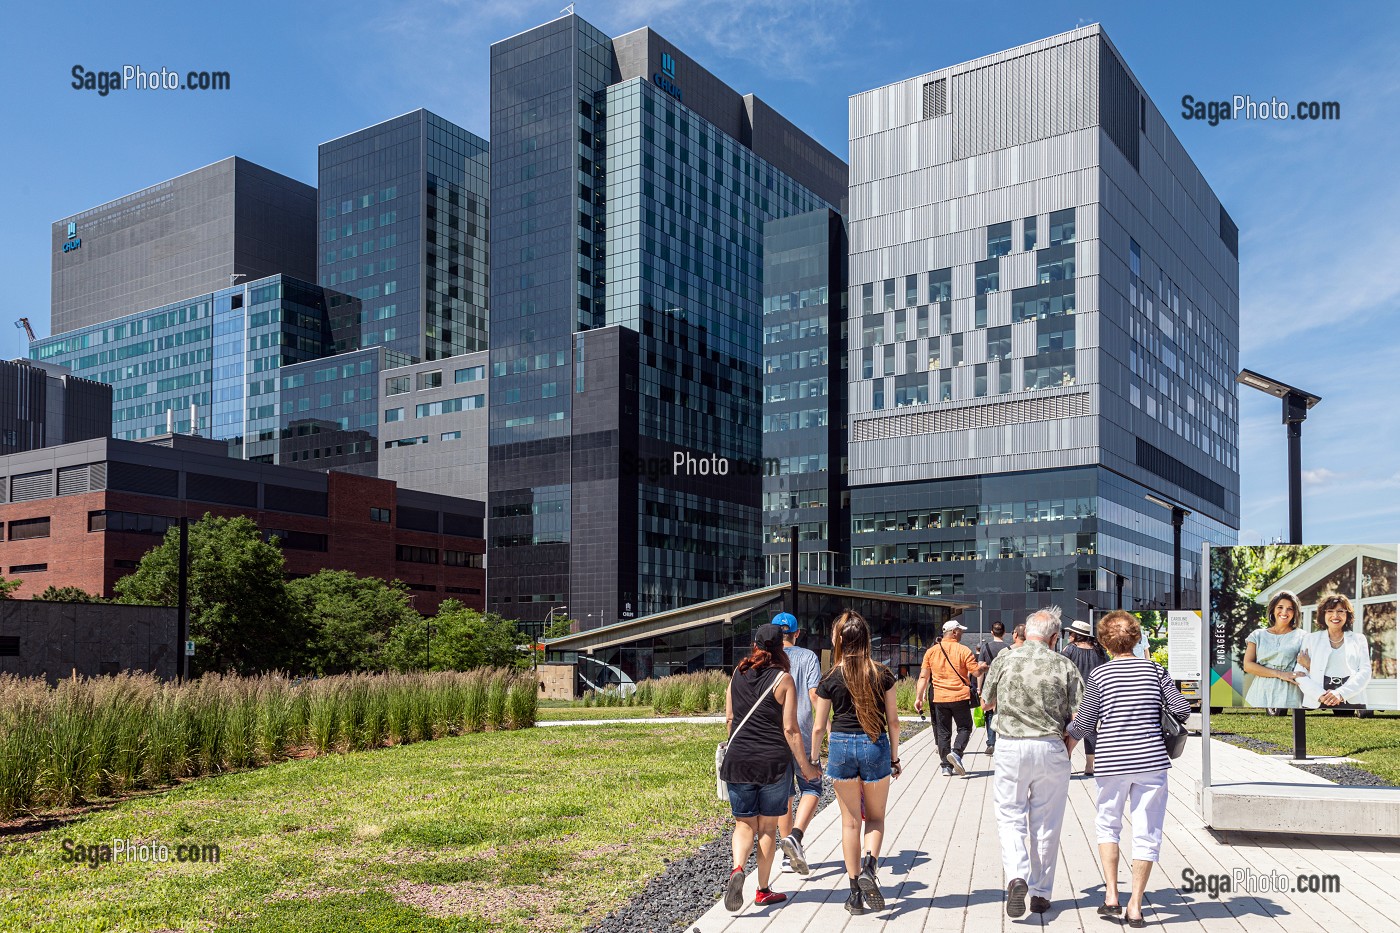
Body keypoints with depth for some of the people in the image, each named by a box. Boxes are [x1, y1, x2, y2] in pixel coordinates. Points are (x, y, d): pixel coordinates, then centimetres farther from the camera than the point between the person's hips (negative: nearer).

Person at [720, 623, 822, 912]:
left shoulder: (737, 674, 5)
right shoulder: (783, 679, -8)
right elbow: (790, 729, -10)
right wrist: (805, 766, -2)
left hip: (738, 759, 3)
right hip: (774, 761, -3)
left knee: (745, 823, 11)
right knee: (767, 826, 10)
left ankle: (737, 869, -15)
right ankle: (763, 891, 17)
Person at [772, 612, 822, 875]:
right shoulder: (808, 657, 0)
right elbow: (814, 695, -9)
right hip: (801, 735, -3)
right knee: (811, 788, 8)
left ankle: (788, 857, 15)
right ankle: (795, 836, -15)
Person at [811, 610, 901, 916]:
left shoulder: (830, 680, -5)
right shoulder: (882, 675, -3)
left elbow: (819, 727, 0)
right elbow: (893, 721, 1)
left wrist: (812, 759, 13)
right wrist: (895, 758, 11)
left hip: (841, 746, 0)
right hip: (876, 746, 0)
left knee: (850, 821, 11)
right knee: (875, 818, 16)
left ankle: (855, 894, 14)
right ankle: (869, 866, -11)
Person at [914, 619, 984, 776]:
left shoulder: (931, 651, 4)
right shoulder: (963, 650, -6)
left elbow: (923, 677, 3)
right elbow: (976, 672, -7)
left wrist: (919, 697, 5)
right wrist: (982, 666, 15)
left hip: (940, 698, 3)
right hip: (960, 697, -3)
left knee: (943, 732, 10)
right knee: (965, 728, 10)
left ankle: (946, 766, 9)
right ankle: (956, 753, -13)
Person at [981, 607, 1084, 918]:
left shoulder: (1004, 660, -2)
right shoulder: (1064, 666, -4)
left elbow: (986, 702, 10)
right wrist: (1067, 747, 10)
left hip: (1010, 748, 0)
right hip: (1051, 749, 0)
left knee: (1010, 817, 9)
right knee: (1046, 824, 12)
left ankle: (1016, 877, -14)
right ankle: (1041, 893, 18)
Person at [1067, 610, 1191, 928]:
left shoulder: (1099, 675, -4)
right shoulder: (1154, 669, 2)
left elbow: (1083, 726, -1)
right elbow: (1182, 710, -1)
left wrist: (1067, 748, 17)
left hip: (1112, 762, -1)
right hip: (1151, 759, 1)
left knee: (1107, 824, 18)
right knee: (1147, 832, 8)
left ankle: (1111, 895, 10)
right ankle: (1135, 907, 10)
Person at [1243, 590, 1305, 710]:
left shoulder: (1301, 636, 8)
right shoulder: (1258, 635, 10)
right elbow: (1248, 665, 0)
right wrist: (1279, 674, -9)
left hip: (1288, 695, -1)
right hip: (1261, 692, 1)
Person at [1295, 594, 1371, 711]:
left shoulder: (1358, 639, 15)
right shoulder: (1311, 639, 12)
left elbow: (1365, 672, 3)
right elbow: (1300, 674, 4)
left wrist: (1341, 693, -12)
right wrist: (1320, 695, -14)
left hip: (1352, 701, 0)